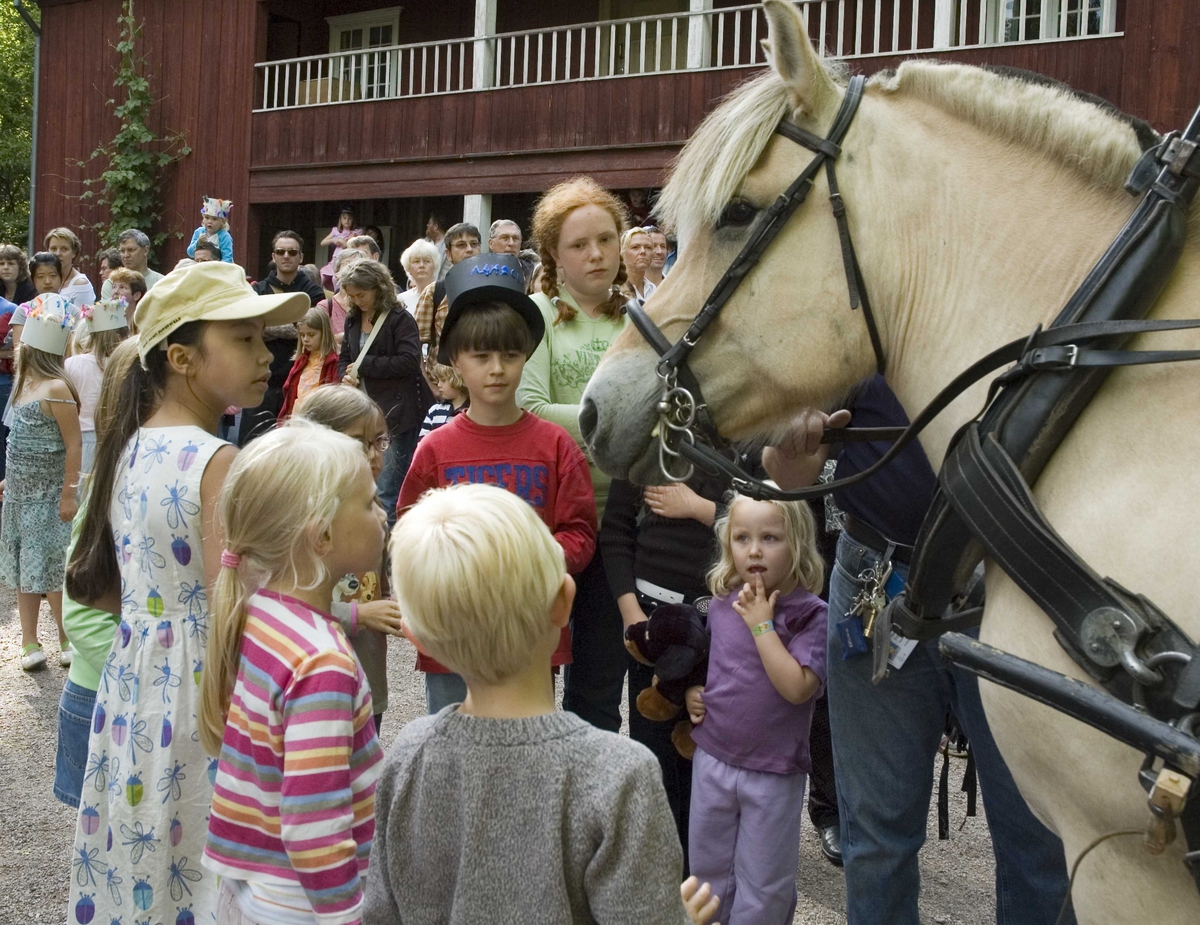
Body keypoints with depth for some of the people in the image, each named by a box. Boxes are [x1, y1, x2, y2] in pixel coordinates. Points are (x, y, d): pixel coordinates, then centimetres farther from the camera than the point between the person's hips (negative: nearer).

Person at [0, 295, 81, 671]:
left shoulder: (56, 388, -19)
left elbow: (73, 446, -18)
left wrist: (69, 495, -19)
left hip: (46, 494, -8)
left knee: (49, 570, -1)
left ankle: (67, 640, 14)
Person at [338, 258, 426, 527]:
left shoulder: (400, 319, -8)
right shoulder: (353, 320, 14)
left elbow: (409, 361, -19)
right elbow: (345, 358, 23)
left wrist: (363, 365, -13)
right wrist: (347, 375, -1)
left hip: (397, 411, -7)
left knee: (386, 489, -8)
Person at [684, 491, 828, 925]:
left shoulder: (810, 615, -15)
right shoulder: (721, 605, 0)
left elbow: (796, 687, -27)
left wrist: (761, 623, -24)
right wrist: (692, 691, 0)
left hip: (773, 773, -5)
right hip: (712, 759, 5)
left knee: (763, 887, 10)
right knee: (707, 868, 21)